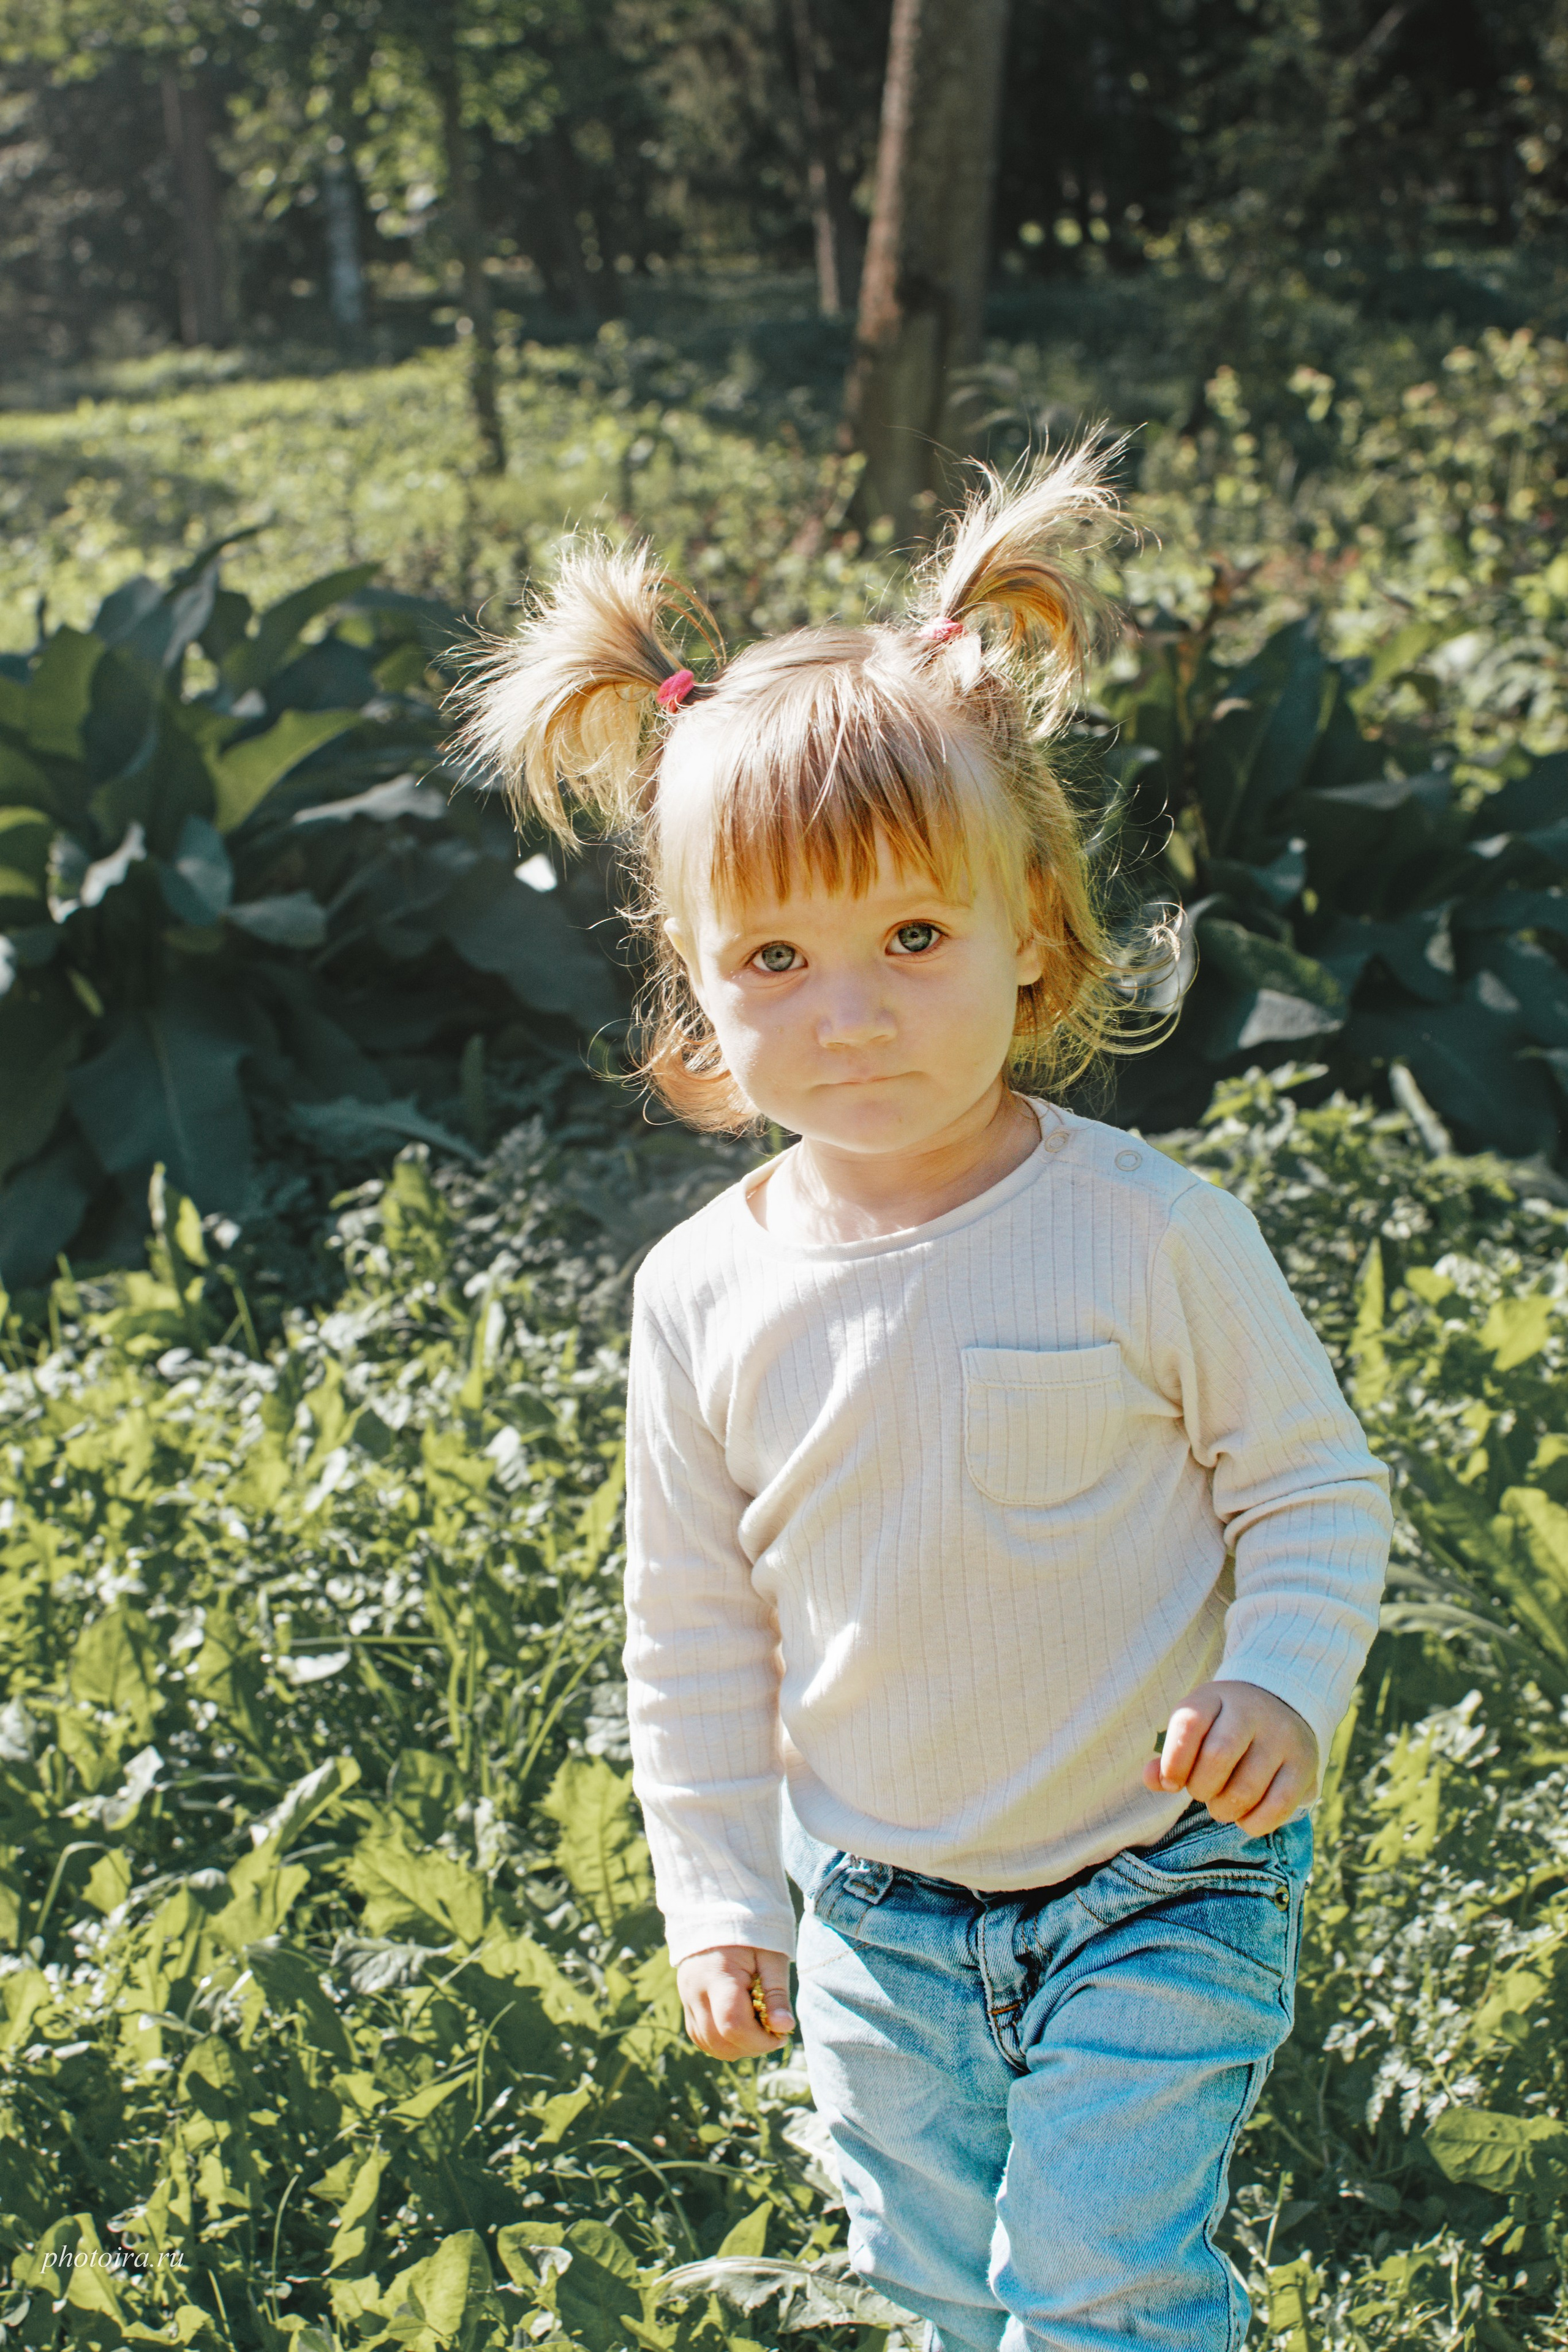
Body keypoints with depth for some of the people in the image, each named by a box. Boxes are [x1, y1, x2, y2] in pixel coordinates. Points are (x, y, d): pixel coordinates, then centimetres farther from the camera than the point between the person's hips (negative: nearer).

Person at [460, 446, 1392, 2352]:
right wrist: (719, 1896, 5)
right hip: (879, 1912, 4)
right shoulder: (706, 1294, -8)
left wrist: (1281, 1688, -23)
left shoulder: (1150, 1234, -18)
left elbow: (1319, 1490, -7)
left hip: (1155, 1887, -4)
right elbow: (695, 1624, 3)